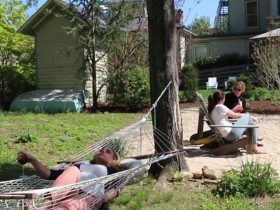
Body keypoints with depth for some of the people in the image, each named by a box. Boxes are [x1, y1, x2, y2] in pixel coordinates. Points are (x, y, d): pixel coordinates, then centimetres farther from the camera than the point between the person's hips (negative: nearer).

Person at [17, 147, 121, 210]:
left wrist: (105, 197, -12)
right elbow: (50, 174, 27)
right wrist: (32, 159, 16)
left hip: (87, 197, -2)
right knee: (73, 171, -27)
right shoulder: (81, 165, 36)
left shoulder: (112, 171, 29)